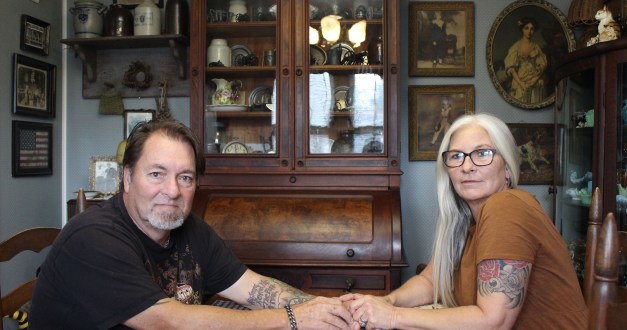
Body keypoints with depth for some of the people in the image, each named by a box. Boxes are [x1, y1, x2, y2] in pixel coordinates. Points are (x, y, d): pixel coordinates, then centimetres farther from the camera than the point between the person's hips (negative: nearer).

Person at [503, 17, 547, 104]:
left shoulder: (536, 47, 12)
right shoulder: (516, 46, 3)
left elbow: (543, 64, 8)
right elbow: (510, 67, -4)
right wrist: (520, 83, -14)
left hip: (536, 84, 3)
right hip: (520, 83, -2)